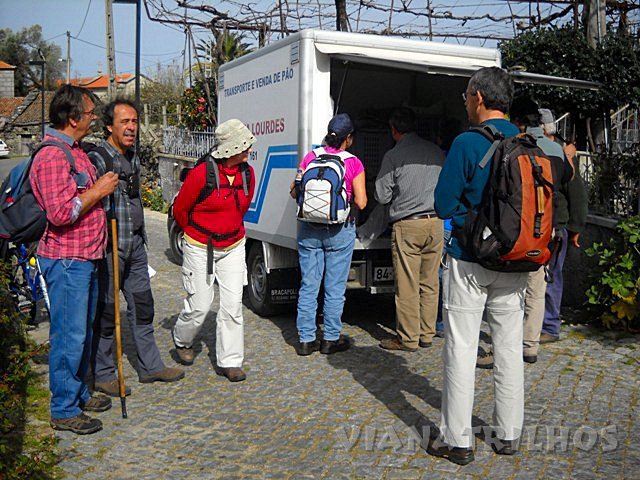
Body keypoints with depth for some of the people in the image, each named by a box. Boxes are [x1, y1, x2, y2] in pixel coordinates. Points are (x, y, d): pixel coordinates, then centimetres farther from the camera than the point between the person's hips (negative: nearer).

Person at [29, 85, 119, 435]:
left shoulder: (75, 151, 15)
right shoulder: (52, 157, -18)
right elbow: (59, 213, -26)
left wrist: (102, 187, 14)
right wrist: (97, 191, -17)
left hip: (85, 258, 10)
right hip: (66, 260, -10)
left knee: (83, 331, 18)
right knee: (69, 335, -2)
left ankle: (79, 393, 33)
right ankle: (64, 410, 10)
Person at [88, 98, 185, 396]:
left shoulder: (133, 158, 13)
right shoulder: (97, 159, -14)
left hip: (135, 245, 8)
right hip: (109, 247, -8)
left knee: (142, 305, 14)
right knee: (106, 310, 2)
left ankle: (150, 366, 26)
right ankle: (102, 375, 16)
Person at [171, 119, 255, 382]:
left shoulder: (247, 173, -1)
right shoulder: (201, 173, -19)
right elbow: (179, 209, -6)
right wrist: (195, 235, 8)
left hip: (233, 247, 5)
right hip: (200, 249, -5)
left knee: (233, 304, 1)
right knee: (200, 306, 2)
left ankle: (229, 361, 13)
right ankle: (182, 340, 35)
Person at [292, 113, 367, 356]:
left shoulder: (310, 158, -1)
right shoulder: (353, 163, -8)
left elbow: (295, 191, 4)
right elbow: (361, 202, -9)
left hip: (309, 229, 3)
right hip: (339, 231, -3)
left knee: (308, 285, 10)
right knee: (335, 287, 9)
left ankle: (306, 339, 17)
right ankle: (331, 339, 18)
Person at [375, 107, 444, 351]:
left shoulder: (393, 155, -4)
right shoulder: (437, 151, 10)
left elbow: (382, 196, -1)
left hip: (407, 225, -5)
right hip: (435, 223, 5)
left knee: (407, 285, 0)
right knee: (430, 283, 11)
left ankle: (407, 338, 6)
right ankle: (427, 334, 18)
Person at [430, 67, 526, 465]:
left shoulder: (468, 143, -13)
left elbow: (444, 205, -11)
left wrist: (472, 216, 4)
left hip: (470, 261, -5)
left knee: (461, 350, 3)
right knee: (510, 349, 13)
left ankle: (457, 440, 12)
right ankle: (509, 435, 25)